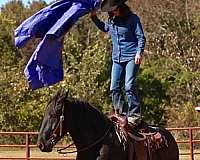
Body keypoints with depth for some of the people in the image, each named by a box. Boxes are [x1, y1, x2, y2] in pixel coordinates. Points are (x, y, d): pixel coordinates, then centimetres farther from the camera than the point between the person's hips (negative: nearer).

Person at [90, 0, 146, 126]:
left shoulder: (133, 19, -6)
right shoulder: (111, 21, 11)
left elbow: (141, 38, -9)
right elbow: (104, 27, 35)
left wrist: (139, 52, -21)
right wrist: (94, 18, 22)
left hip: (131, 58, -7)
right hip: (117, 59, 7)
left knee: (129, 86, -15)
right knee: (114, 88, 2)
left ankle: (134, 115, -12)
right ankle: (121, 113, 10)